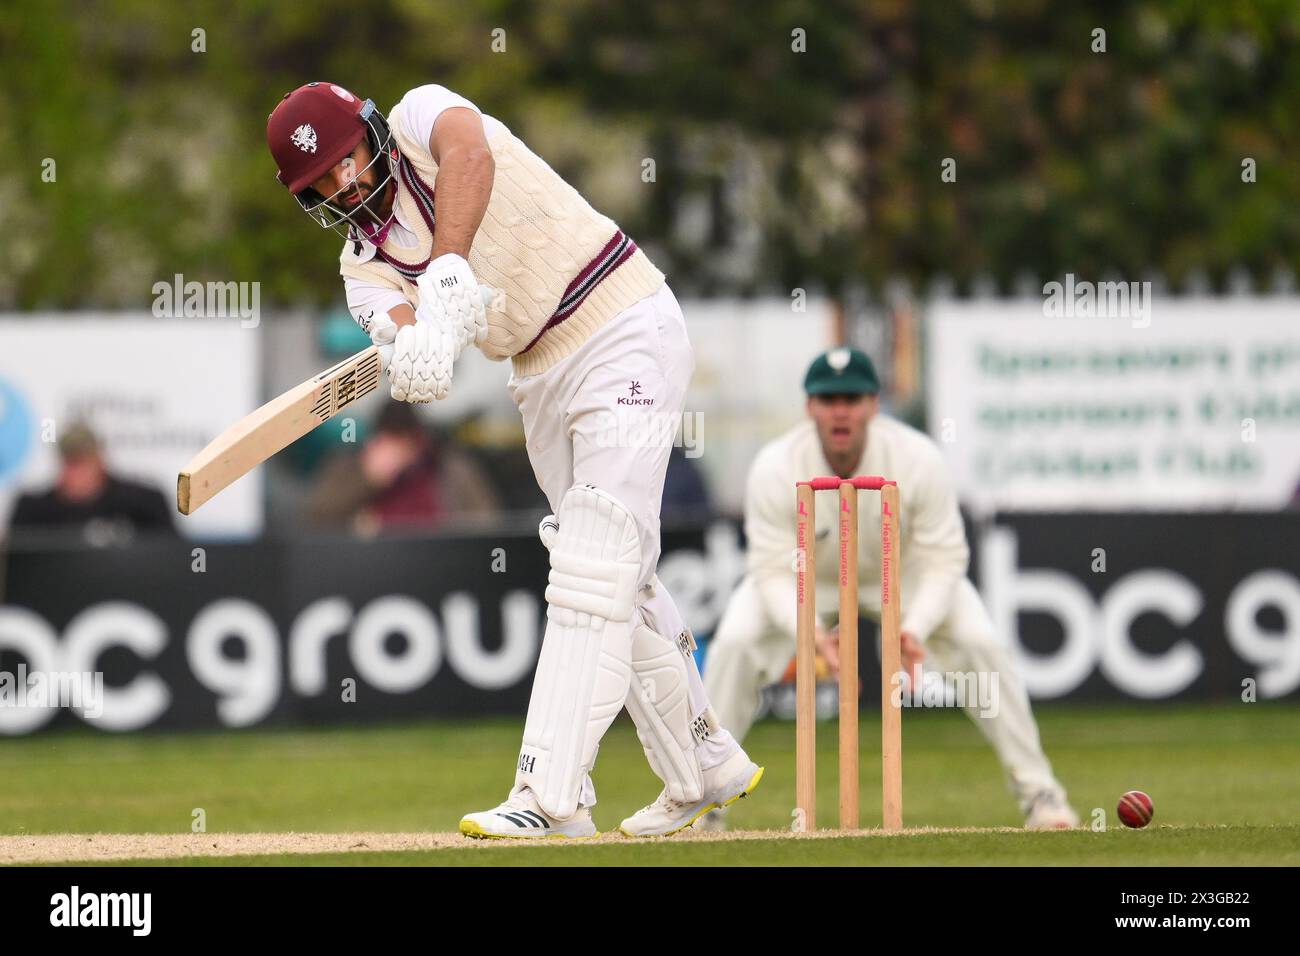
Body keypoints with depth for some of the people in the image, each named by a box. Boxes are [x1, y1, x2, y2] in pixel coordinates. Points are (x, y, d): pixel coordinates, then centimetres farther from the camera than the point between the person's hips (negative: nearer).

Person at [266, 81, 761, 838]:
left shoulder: (422, 115, -7)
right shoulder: (366, 264, 6)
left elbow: (470, 154, -32)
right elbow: (403, 328, -15)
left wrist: (446, 279, -43)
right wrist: (416, 354, -40)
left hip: (625, 330, -8)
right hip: (542, 377, 8)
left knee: (594, 566, -16)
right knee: (621, 578, 16)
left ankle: (552, 794, -24)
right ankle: (708, 768, 31)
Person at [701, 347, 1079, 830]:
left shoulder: (919, 459, -30)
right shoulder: (774, 468, -31)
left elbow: (942, 559, -24)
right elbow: (774, 570, -26)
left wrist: (914, 629, -40)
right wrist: (810, 631, -45)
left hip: (905, 572, 0)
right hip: (808, 576, 0)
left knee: (980, 642, -20)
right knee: (734, 643, -24)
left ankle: (1037, 791, -4)